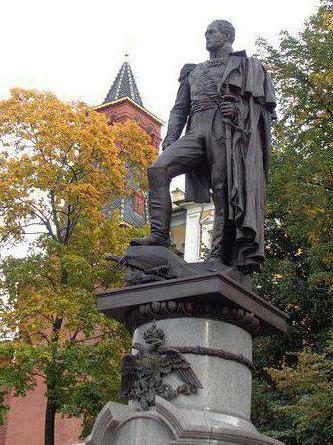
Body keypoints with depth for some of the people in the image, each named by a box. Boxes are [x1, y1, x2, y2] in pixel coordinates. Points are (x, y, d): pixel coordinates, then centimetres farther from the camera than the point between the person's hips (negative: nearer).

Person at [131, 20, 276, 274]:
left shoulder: (246, 65, 20)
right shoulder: (193, 72, 33)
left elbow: (265, 103, 10)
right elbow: (180, 109, 25)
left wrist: (239, 109, -10)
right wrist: (170, 138, 8)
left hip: (225, 129, -4)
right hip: (195, 131, 4)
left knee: (224, 192, -14)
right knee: (158, 169, -20)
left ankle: (219, 257, -16)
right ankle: (159, 234, -25)